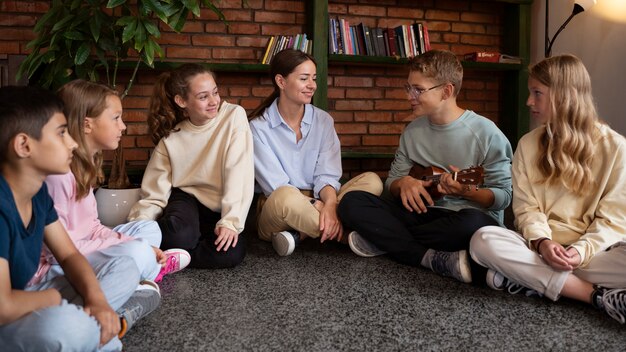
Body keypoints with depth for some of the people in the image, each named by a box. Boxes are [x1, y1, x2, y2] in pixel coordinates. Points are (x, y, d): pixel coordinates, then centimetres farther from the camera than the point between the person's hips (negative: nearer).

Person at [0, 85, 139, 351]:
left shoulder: (38, 191, -1)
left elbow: (69, 255, 7)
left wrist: (96, 298, -13)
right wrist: (54, 297, -13)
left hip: (23, 302, 9)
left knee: (124, 267, 7)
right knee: (65, 325, -39)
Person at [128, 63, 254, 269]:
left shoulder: (234, 116, -9)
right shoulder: (170, 140, -5)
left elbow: (239, 173, -17)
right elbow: (154, 195, -5)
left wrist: (230, 221, -29)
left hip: (220, 207, 1)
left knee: (232, 253, -31)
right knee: (178, 234, -36)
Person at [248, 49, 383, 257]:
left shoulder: (323, 120, 4)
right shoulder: (258, 127, -7)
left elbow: (327, 175, -6)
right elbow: (276, 186, -15)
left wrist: (330, 205, -28)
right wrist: (316, 206, -28)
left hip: (318, 204, 4)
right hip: (278, 210, -4)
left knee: (372, 181, -18)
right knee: (286, 197, -39)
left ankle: (300, 235, -24)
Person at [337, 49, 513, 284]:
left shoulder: (485, 133, -9)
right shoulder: (413, 132, 7)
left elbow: (503, 196, -8)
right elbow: (391, 182, 12)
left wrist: (467, 192, -27)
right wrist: (403, 183, -12)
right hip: (422, 212, 4)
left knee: (472, 223, -41)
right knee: (351, 202, -14)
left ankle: (383, 241, -17)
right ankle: (435, 259, -24)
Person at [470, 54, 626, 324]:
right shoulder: (528, 144, 7)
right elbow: (526, 206, 1)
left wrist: (582, 251, -21)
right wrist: (541, 242, -20)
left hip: (592, 250, -2)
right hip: (540, 247, 3)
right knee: (484, 240, -30)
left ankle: (532, 278, -25)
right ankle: (598, 295, -26)